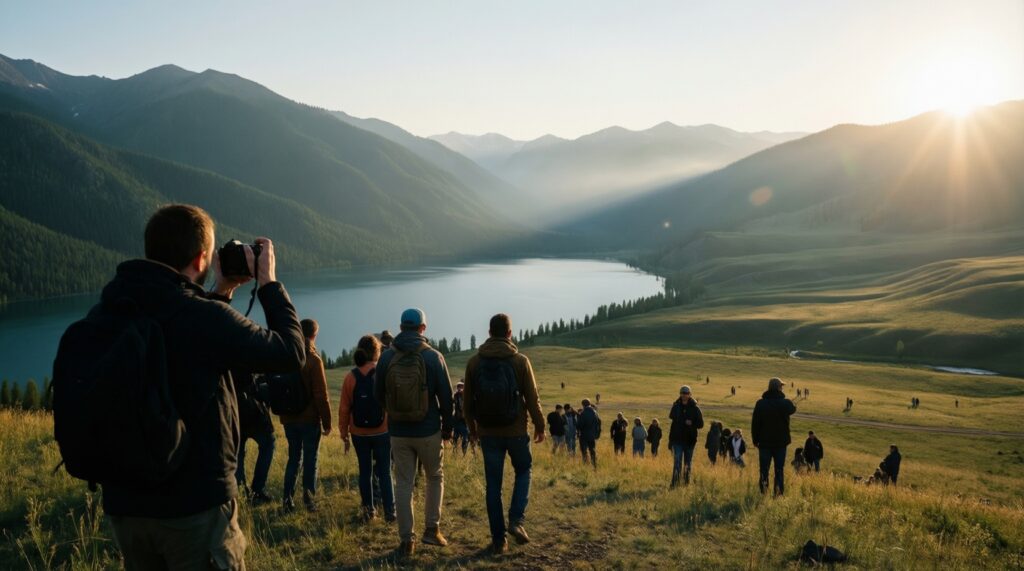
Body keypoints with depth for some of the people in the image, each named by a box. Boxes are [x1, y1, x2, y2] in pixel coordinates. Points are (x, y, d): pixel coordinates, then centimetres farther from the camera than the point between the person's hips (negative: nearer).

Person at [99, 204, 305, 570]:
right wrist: (269, 284, 1)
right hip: (195, 504, -6)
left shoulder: (104, 313, -1)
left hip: (123, 502, 7)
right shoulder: (204, 317, -21)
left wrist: (220, 293, 18)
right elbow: (290, 354, -9)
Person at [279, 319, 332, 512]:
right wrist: (327, 422, -8)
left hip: (289, 418, 5)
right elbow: (321, 395, -14)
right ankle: (309, 496, -3)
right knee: (310, 459, 3)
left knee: (294, 457, 14)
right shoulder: (313, 359, -12)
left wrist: (283, 413, 17)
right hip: (309, 418, -5)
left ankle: (287, 499, 10)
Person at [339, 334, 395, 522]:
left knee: (365, 471, 14)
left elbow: (344, 408, -3)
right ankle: (390, 512, 6)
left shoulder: (351, 376, -5)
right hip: (382, 431, -2)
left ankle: (369, 510, 18)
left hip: (359, 433, 2)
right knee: (384, 472, 6)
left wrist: (344, 434, 6)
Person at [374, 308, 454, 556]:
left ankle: (406, 540, 10)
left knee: (403, 484, 8)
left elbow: (378, 394, 7)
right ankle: (432, 529, 14)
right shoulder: (433, 357, -9)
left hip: (398, 432, 2)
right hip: (429, 431, -2)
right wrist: (447, 427, 6)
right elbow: (446, 396, -7)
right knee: (435, 478, 18)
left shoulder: (386, 357, -2)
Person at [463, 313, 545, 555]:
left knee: (493, 484, 9)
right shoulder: (520, 361, -9)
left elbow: (468, 400, 5)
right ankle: (516, 519, 4)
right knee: (523, 471, 21)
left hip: (487, 432, 2)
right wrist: (539, 426, 8)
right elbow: (532, 398, -5)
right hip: (516, 430, -2)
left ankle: (498, 540, 11)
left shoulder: (474, 362, -2)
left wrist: (472, 427, 19)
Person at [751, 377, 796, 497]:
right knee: (780, 469, 8)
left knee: (764, 469, 5)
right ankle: (778, 492, 6)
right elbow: (793, 409, 17)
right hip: (781, 442, 0)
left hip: (764, 443, 0)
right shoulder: (785, 403, -9)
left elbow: (755, 424, -3)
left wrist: (755, 440, 7)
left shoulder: (760, 403, -6)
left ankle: (764, 492, 2)